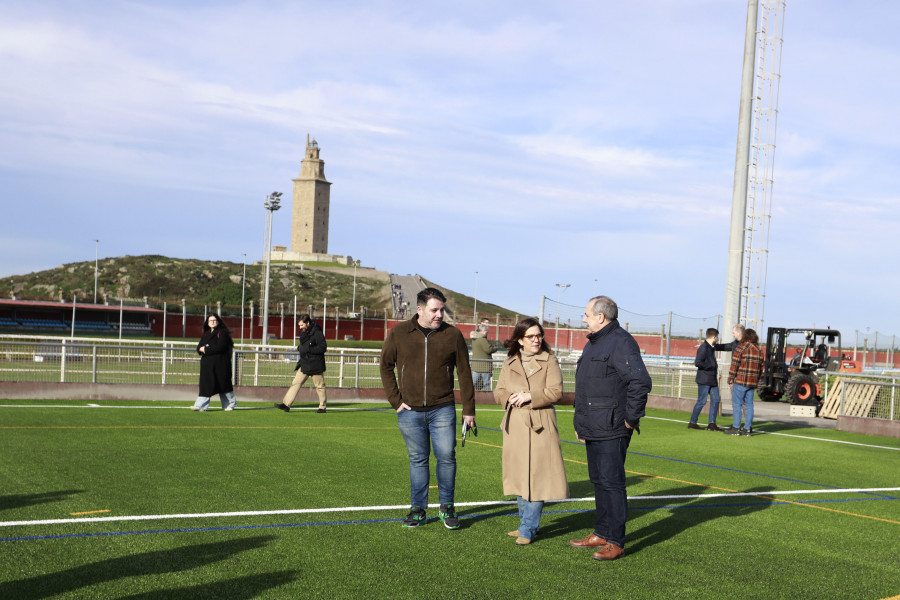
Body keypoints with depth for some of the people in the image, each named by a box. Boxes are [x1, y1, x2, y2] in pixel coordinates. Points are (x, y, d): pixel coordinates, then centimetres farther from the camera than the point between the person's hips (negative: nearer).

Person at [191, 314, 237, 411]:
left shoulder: (222, 333, -4)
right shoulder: (206, 334, 18)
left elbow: (220, 347, -16)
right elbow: (199, 347, 13)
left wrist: (206, 349, -12)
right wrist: (201, 348, -11)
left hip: (220, 364, -5)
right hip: (207, 364, 5)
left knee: (223, 384, 3)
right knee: (205, 384, -1)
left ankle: (231, 404, 17)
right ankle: (200, 405, -5)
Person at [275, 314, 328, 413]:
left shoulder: (317, 332, -15)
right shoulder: (304, 332, 12)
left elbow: (323, 347, -19)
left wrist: (308, 349, -22)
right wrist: (300, 347, 4)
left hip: (315, 364, -8)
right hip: (304, 363, 8)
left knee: (319, 385, 3)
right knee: (296, 383, 2)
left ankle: (322, 407, 14)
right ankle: (286, 404, 0)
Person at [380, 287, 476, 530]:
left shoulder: (452, 335, 0)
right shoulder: (399, 333, 0)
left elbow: (464, 373, 5)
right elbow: (386, 367, 9)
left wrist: (468, 410, 4)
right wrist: (396, 401, 1)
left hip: (442, 410, 0)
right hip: (410, 412, 1)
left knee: (446, 457, -2)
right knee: (418, 460, 8)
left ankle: (447, 507, 16)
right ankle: (418, 509, 20)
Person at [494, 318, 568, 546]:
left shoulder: (549, 361, 1)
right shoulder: (509, 363, 11)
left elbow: (555, 392, -7)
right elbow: (498, 392, 12)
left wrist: (529, 396, -15)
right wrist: (511, 398, -9)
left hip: (540, 426, -4)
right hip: (515, 426, 4)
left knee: (537, 477, -6)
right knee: (520, 476, 11)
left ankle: (528, 529, 0)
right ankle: (527, 524, 23)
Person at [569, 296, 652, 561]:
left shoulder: (621, 342, -15)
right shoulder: (594, 342, 18)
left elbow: (641, 382, -23)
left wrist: (631, 419, -18)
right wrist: (581, 421, 23)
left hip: (611, 430, -10)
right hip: (594, 429, 10)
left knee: (611, 482, -7)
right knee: (598, 480, 16)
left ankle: (616, 542, -1)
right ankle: (601, 534, 26)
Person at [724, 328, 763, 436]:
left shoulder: (741, 348, -7)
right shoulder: (759, 350, 11)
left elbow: (734, 365, -10)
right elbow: (760, 368, 12)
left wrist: (730, 379, -3)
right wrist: (756, 381, 19)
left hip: (740, 381, -6)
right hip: (752, 383, 6)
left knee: (737, 404, -1)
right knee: (749, 405, 8)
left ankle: (736, 428, -3)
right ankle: (747, 428, 8)